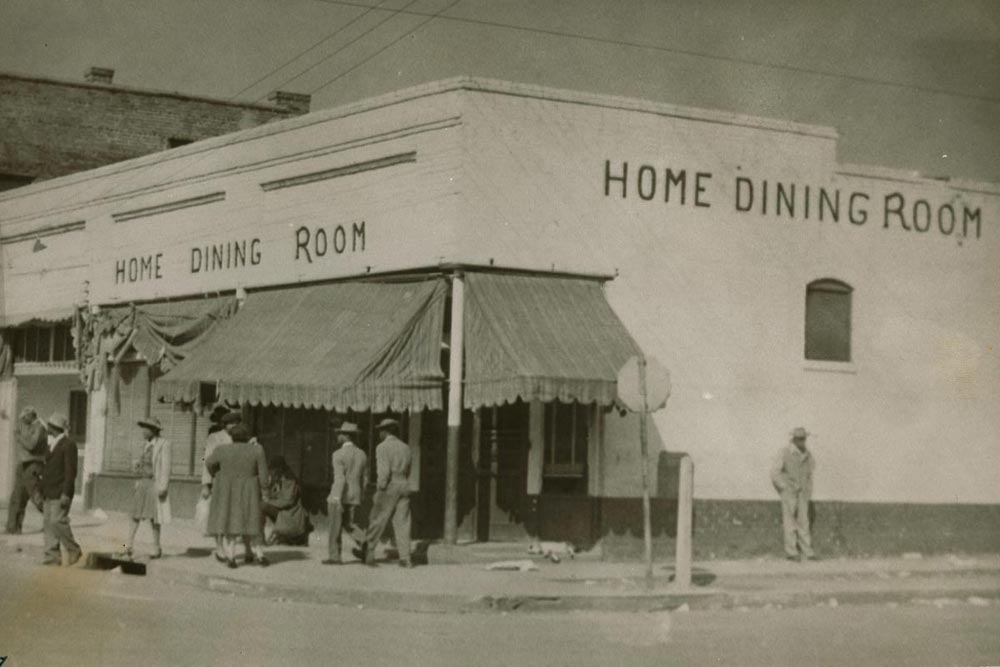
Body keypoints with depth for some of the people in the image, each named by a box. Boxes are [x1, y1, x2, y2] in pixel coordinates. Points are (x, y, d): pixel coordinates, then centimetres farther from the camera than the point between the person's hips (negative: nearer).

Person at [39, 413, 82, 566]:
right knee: (47, 523, 3)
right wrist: (43, 491, 16)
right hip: (49, 493, 9)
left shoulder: (68, 444, -10)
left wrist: (65, 494, -20)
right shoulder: (52, 444, 18)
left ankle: (74, 550, -1)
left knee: (57, 521, -15)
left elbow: (71, 470, -15)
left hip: (61, 492, -9)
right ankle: (52, 556, 3)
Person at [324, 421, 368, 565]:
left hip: (339, 495, -6)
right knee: (348, 524, 16)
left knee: (335, 527, 5)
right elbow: (364, 480, 12)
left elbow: (339, 479, -21)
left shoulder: (338, 455, -12)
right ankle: (365, 542, -8)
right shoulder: (362, 455, 8)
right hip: (354, 497, 6)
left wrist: (337, 500, -25)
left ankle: (334, 557, 9)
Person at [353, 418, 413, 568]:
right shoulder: (405, 447, 13)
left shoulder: (382, 447, -7)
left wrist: (380, 488, -11)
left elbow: (384, 470, -17)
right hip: (404, 487, 6)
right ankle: (405, 559, -1)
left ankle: (367, 553, 15)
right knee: (402, 523, 4)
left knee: (377, 522, 5)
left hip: (389, 487, -6)